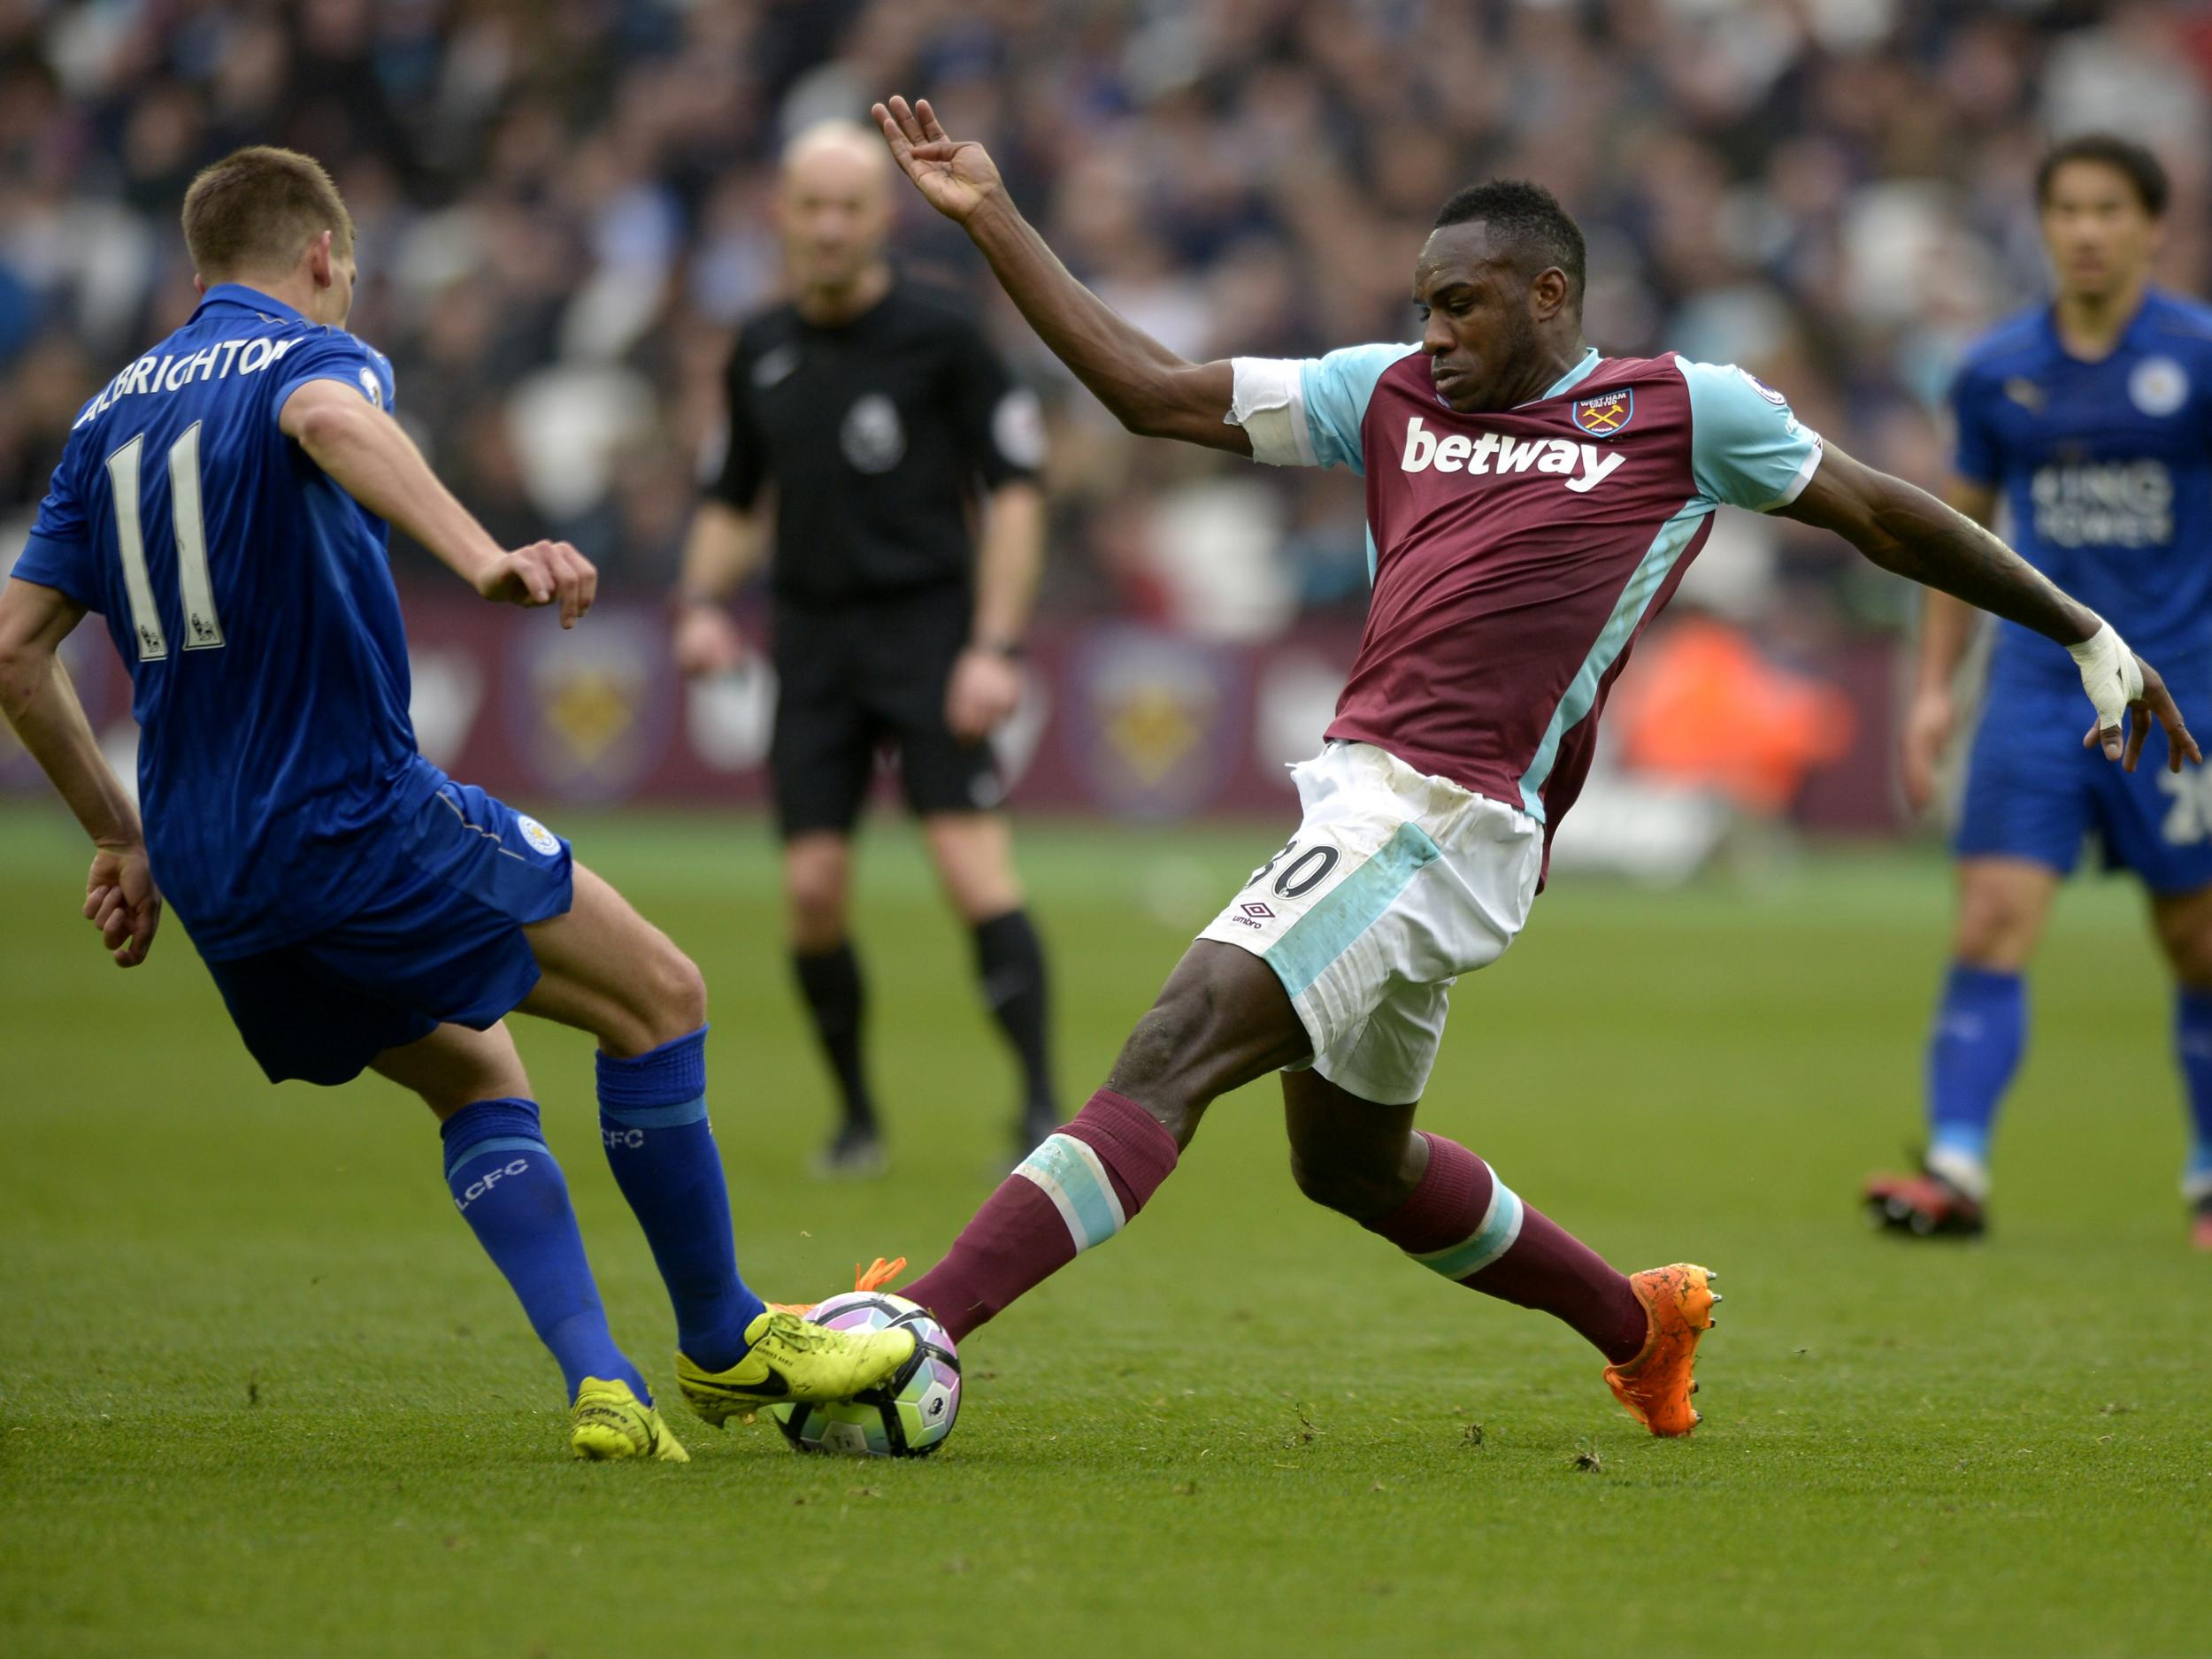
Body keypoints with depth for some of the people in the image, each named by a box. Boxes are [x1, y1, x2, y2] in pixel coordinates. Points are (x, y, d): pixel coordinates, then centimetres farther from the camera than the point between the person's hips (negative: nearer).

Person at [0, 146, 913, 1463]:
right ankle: (722, 1342, 11)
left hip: (208, 871, 8)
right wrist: (484, 558, -46)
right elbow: (329, 418, -31)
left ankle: (603, 1386, 4)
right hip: (356, 815, -8)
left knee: (477, 1075, 19)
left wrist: (122, 837, 21)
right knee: (660, 994, 4)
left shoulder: (114, 410, 17)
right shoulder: (314, 353, -3)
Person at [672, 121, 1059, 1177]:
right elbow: (733, 501, 22)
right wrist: (702, 603, 3)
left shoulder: (939, 335, -5)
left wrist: (997, 649, -13)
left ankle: (1041, 1113, -13)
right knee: (813, 892, -3)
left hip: (927, 627, -4)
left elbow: (1014, 490, -5)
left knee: (975, 871, -16)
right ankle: (856, 1118, 15)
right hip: (813, 640, 4)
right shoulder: (761, 353, 10)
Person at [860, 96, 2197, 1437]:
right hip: (1357, 800, 8)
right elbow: (1151, 391, 20)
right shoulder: (1391, 395, 19)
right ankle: (1640, 1326, 44)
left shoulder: (1682, 411, 6)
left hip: (1446, 822, -8)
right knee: (1351, 1163, 23)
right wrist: (991, 216, 14)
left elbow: (1887, 518, 16)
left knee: (1170, 1061, -20)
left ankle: (920, 1329, -29)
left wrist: (2088, 636, 20)